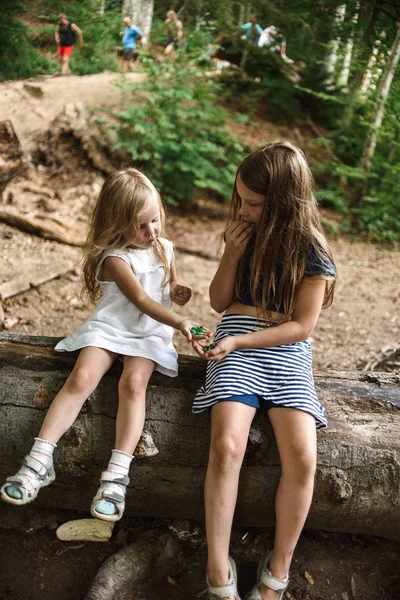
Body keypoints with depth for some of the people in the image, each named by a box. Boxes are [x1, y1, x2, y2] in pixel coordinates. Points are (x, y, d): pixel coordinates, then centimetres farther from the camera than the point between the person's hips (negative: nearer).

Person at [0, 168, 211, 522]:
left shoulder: (165, 249, 9)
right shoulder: (115, 258, -10)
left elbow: (171, 289, 24)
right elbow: (142, 301, -19)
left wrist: (178, 294, 0)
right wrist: (180, 323, -30)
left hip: (149, 334, 2)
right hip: (109, 329, -2)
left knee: (133, 383, -27)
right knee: (81, 377, -27)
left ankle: (117, 475, -32)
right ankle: (39, 461, -22)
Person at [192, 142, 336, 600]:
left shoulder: (312, 253, -4)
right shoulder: (244, 233, 7)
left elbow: (302, 326, -6)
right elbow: (219, 302, 11)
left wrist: (238, 341, -15)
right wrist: (233, 253, -5)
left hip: (287, 352, -1)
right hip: (236, 345, 2)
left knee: (302, 456, -21)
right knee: (226, 447, -24)